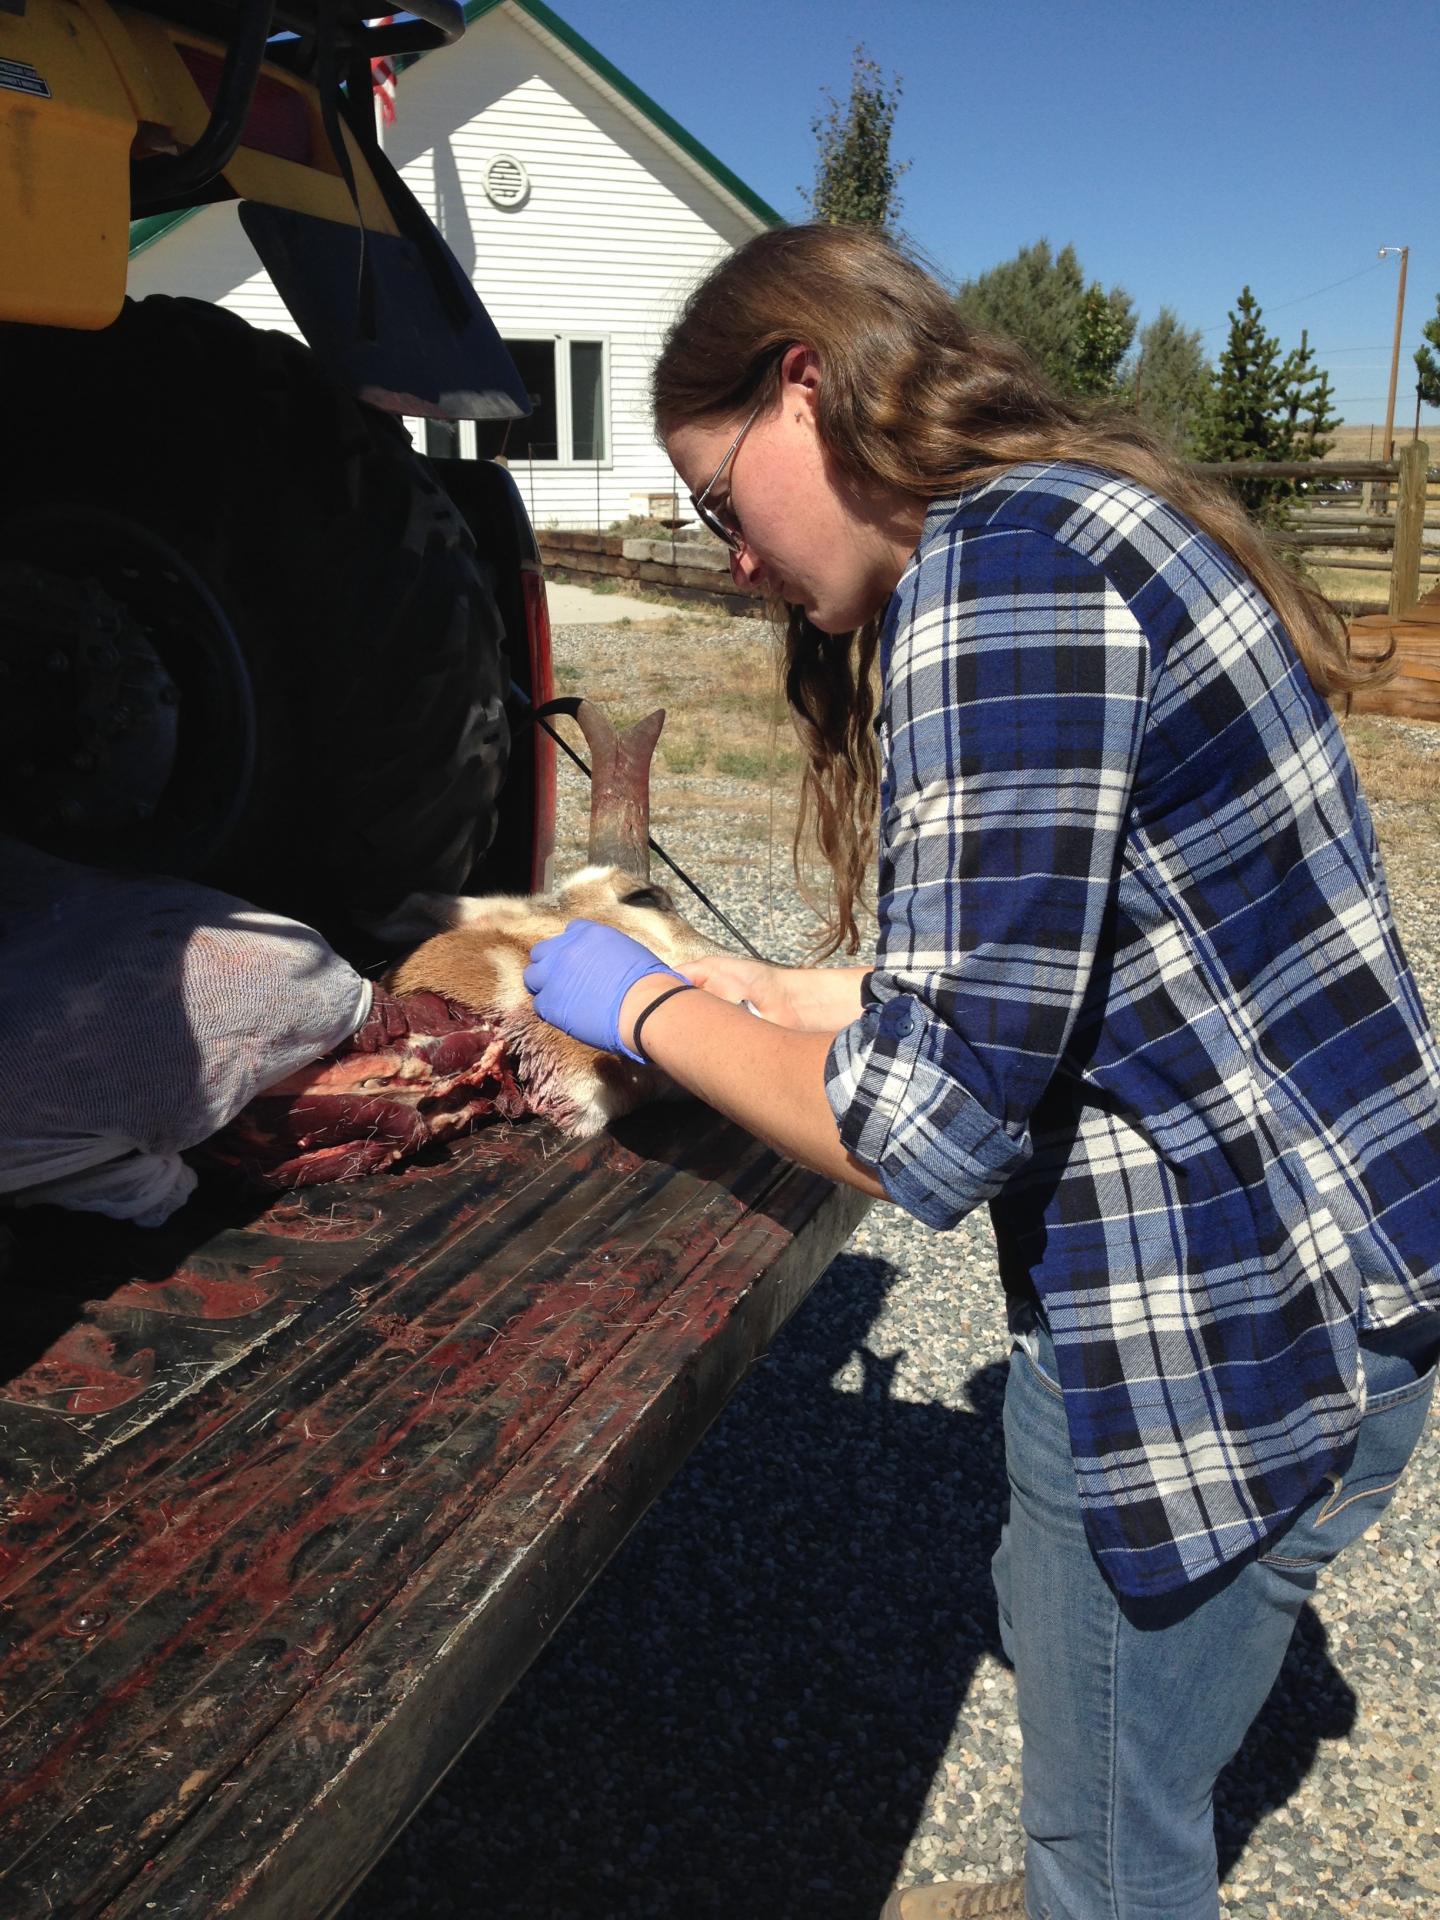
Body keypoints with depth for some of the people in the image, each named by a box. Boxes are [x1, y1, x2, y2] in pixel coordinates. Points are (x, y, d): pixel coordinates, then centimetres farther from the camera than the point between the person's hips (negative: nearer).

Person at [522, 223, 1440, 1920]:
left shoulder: (999, 565, -23)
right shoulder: (1076, 517, 9)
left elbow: (930, 1123, -25)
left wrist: (643, 1011, -10)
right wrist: (744, 990, 12)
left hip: (1232, 1327, -10)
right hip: (1270, 1266, 10)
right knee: (1058, 1626, 31)